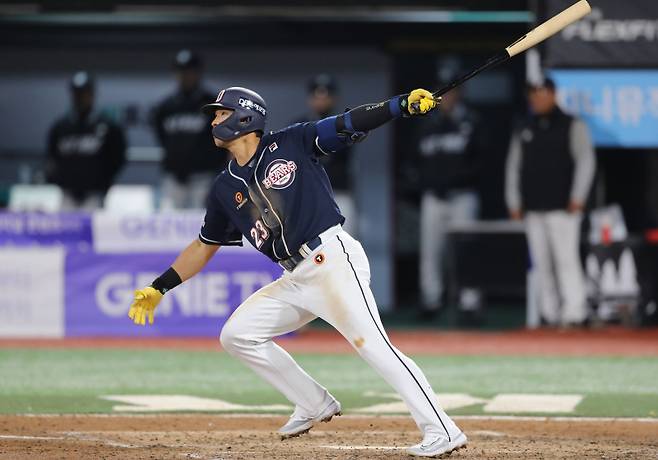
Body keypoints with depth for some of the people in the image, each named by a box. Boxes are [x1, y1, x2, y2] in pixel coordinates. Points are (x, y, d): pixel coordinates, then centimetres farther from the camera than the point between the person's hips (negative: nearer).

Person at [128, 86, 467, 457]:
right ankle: (315, 405, 13)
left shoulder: (292, 143, 0)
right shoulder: (226, 189, 16)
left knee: (371, 343, -19)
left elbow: (352, 124, -7)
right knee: (237, 335, 5)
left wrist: (404, 105, -21)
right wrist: (158, 289, 19)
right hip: (296, 279, 7)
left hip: (334, 259, -7)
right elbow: (203, 247, 24)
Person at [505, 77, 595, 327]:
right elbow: (514, 166, 18)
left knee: (566, 257, -13)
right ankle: (549, 313, 5)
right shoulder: (524, 130, 17)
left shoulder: (572, 126, 4)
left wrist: (577, 198, -9)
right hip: (533, 209, 5)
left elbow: (585, 161, -1)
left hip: (562, 207, -5)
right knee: (541, 262, 3)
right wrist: (514, 202, 10)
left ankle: (574, 312, -16)